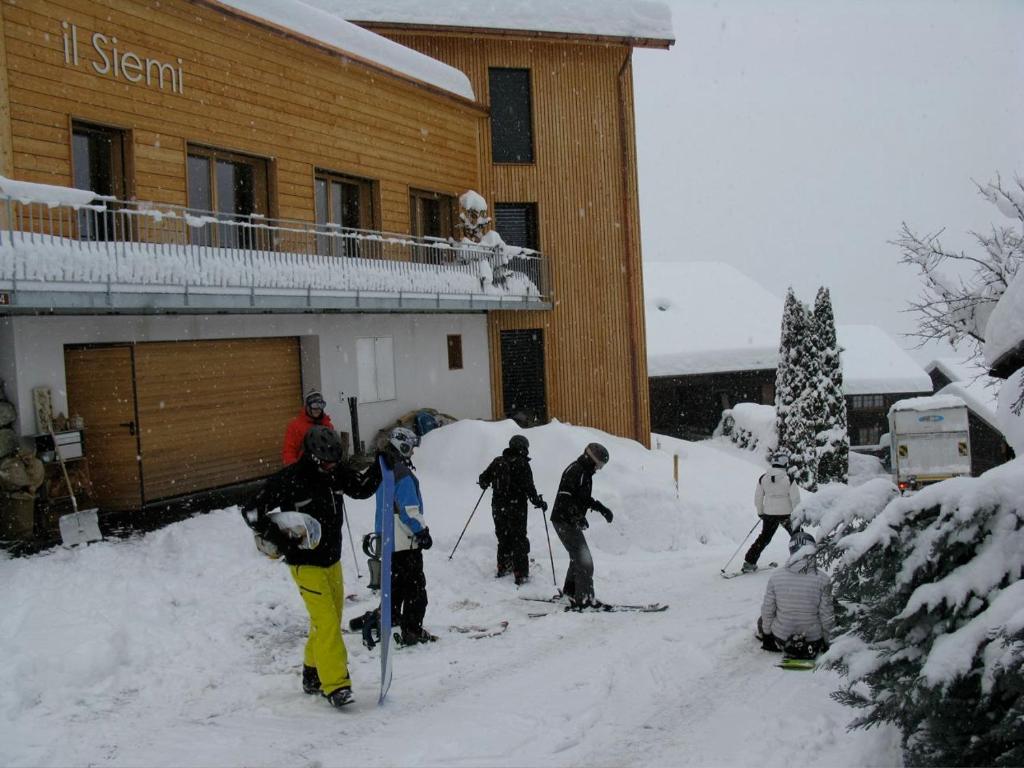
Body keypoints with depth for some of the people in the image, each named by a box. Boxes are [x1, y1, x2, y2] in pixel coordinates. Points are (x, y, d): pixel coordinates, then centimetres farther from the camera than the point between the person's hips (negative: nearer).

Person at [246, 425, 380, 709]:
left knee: (331, 618, 15)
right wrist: (279, 539, -23)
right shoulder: (289, 480, -19)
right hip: (306, 565, -7)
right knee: (327, 623, -13)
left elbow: (362, 488, 12)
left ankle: (313, 675, 31)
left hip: (332, 560, 7)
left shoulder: (336, 472, -1)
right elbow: (253, 512, -16)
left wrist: (380, 466, -5)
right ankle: (336, 685, -10)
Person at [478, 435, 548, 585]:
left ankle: (503, 567, 30)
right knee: (519, 540, 4)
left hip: (498, 507, 5)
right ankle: (520, 573, 3)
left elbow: (483, 479, 9)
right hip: (516, 508, -5)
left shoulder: (498, 461, 3)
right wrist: (539, 502, -5)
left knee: (503, 538, 20)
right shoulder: (522, 464, -13)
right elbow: (529, 487, -17)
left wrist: (484, 484, 32)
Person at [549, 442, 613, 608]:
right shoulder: (575, 471, -19)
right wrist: (578, 517, -33)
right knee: (584, 561, -10)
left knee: (578, 557, 23)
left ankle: (570, 591, 37)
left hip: (570, 521, 11)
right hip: (565, 521, -11)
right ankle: (583, 599, -7)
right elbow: (565, 498, -27)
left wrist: (602, 508, 19)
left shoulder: (585, 472, 14)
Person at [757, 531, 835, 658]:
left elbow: (767, 611, -4)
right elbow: (827, 615, -10)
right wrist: (828, 642, 6)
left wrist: (766, 636, 13)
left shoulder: (776, 577, -13)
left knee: (762, 620, 33)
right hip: (814, 642, -2)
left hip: (781, 640, 2)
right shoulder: (823, 579, -18)